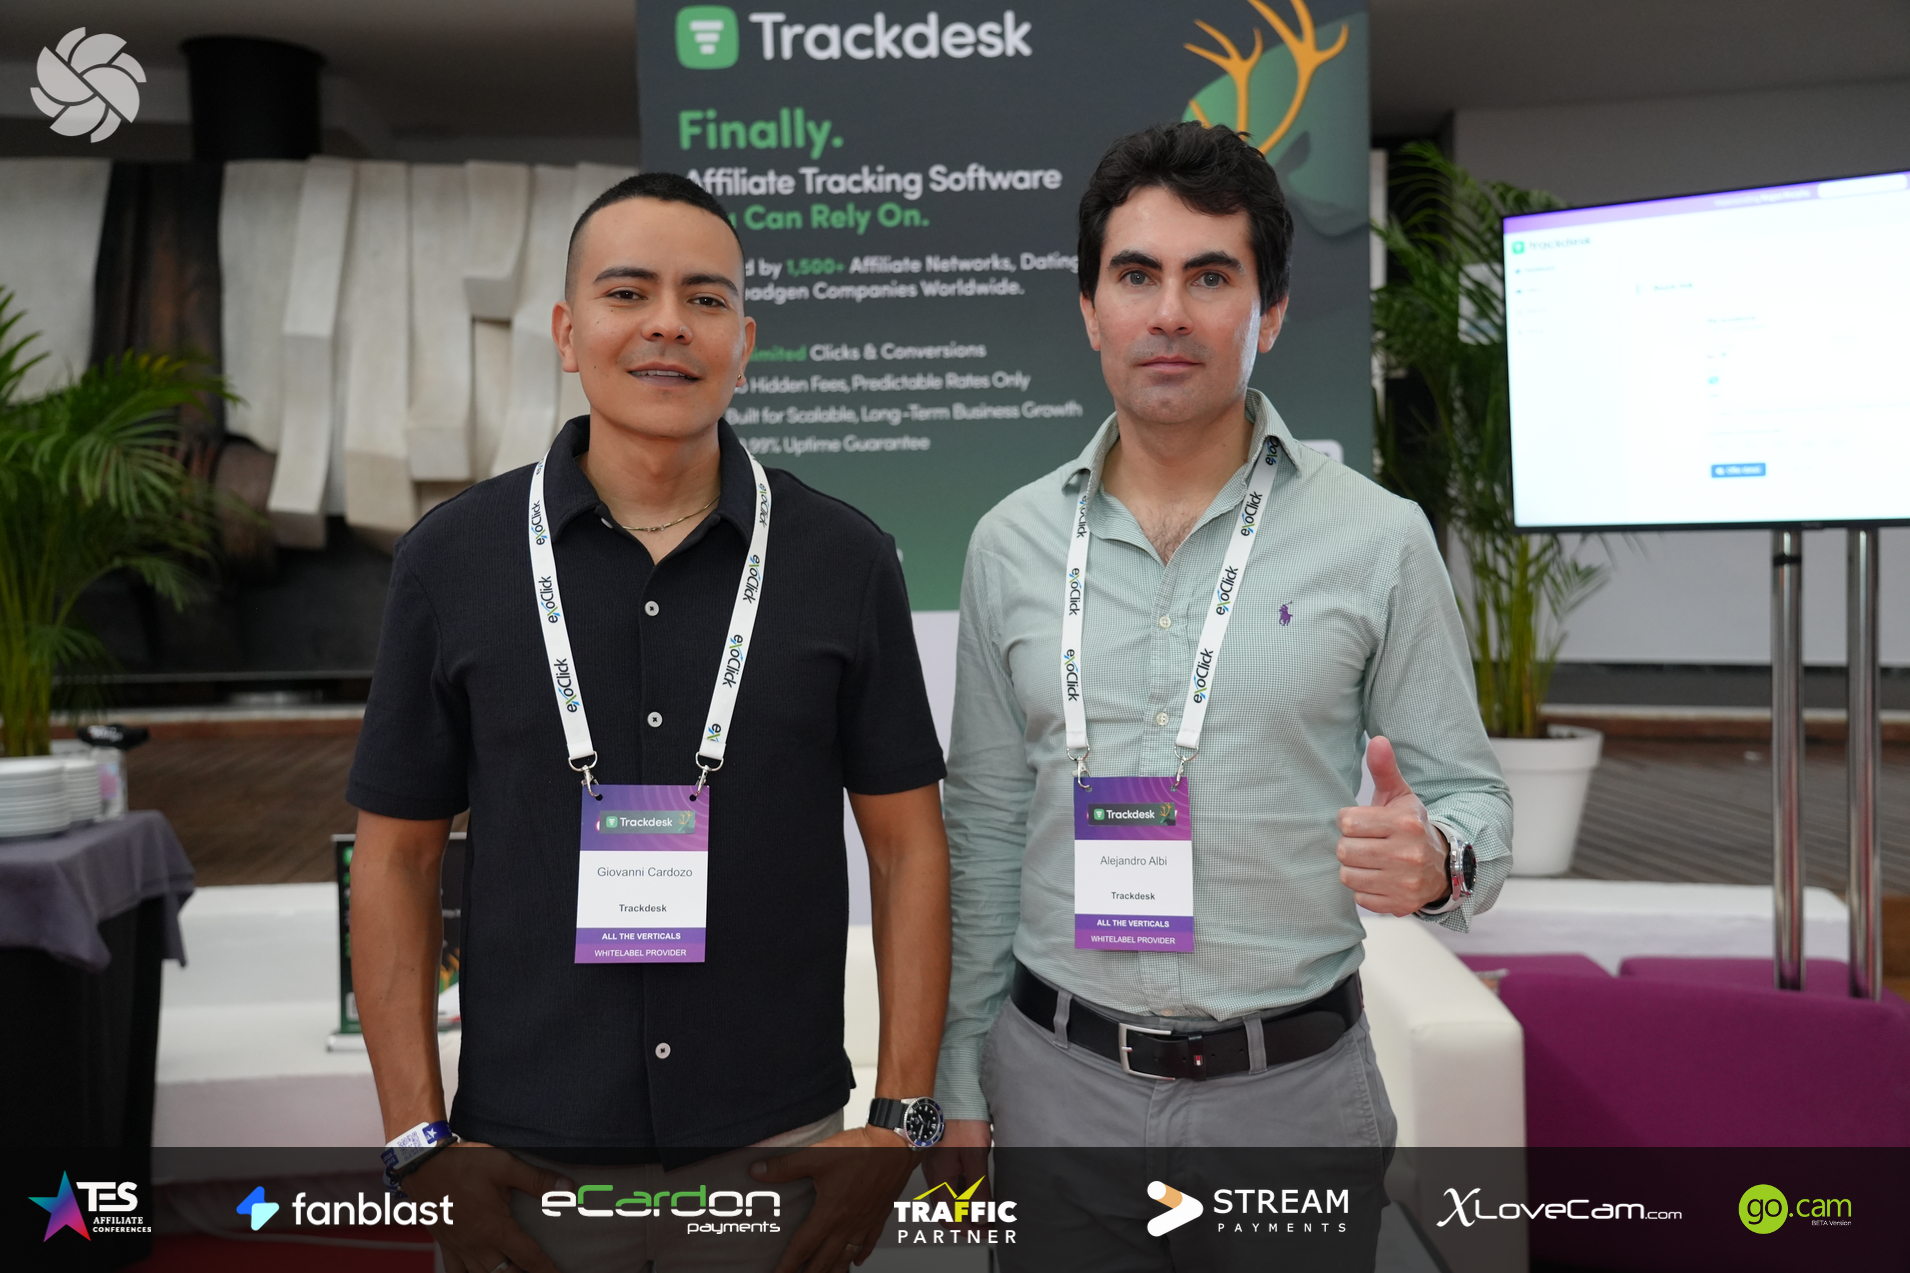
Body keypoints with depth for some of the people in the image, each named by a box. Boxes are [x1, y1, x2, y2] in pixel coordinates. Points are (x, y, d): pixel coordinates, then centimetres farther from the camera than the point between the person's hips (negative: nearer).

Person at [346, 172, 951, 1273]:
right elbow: (397, 856, 1)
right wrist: (420, 1142, -3)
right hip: (531, 1153, 1)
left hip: (778, 1140, 0)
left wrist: (903, 1119, -5)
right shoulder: (452, 559, -3)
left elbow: (908, 845, -1)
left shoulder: (846, 560, -4)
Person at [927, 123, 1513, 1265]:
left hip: (1293, 1083, -1)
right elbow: (985, 827, 5)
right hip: (1058, 1079, 2)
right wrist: (959, 1082, 6)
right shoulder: (1011, 545, 1)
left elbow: (1471, 796, 0)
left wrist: (1436, 863, -23)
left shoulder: (1379, 539, -6)